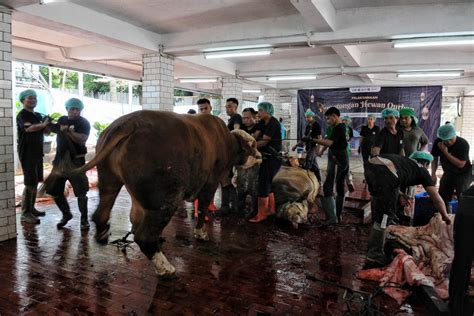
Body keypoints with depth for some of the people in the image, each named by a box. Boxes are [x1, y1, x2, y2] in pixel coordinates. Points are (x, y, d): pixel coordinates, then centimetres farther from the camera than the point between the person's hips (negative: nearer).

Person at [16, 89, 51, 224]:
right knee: (30, 183, -11)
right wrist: (43, 124, -17)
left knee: (35, 182, 13)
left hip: (37, 152, 8)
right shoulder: (22, 115, -9)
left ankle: (31, 208, 23)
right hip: (27, 153, -8)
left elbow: (46, 130, 18)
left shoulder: (38, 115, 16)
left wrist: (49, 123, -2)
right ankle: (25, 214, -7)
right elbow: (29, 128, -28)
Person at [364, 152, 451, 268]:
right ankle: (374, 257, 10)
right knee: (384, 217, 4)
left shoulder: (406, 160, 40)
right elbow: (437, 200, 33)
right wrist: (446, 218, 47)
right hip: (385, 173, -6)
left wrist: (399, 195, 25)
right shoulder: (422, 171, 27)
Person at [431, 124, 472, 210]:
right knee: (442, 197, 4)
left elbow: (460, 164, -26)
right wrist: (433, 174, -7)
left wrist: (446, 153, -29)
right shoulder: (438, 142, -10)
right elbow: (434, 158, 1)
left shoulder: (463, 144, -23)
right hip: (448, 173, 5)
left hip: (463, 174, -4)